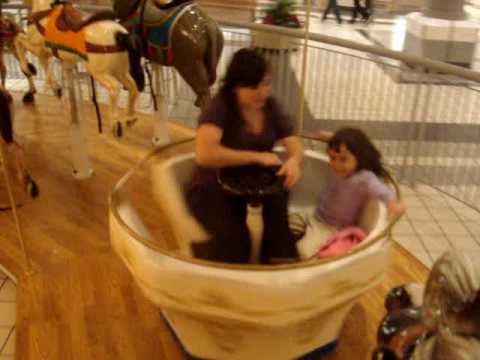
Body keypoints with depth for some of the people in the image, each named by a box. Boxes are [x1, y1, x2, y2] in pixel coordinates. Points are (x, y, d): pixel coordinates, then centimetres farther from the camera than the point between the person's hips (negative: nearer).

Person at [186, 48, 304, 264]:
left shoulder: (270, 106, 1)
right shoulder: (220, 106, -17)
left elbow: (294, 144, 2)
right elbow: (204, 153, -32)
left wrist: (294, 160, -23)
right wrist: (257, 157, -28)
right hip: (214, 190, -5)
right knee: (233, 237, -32)